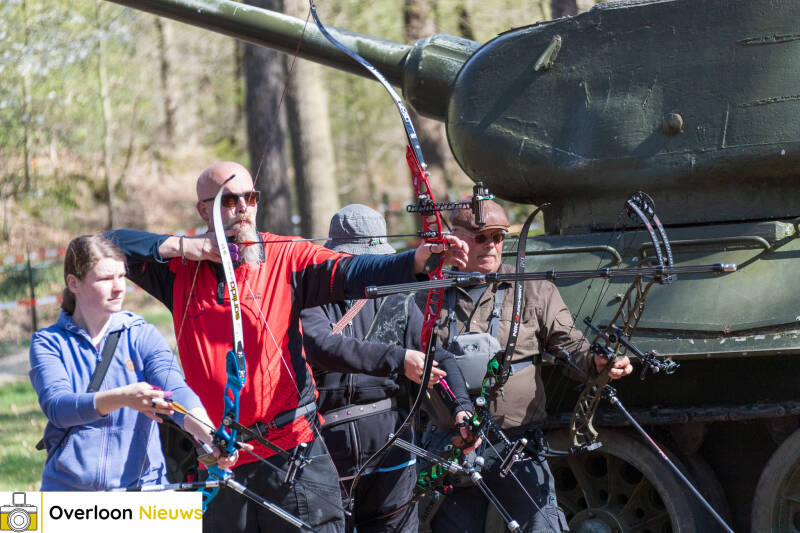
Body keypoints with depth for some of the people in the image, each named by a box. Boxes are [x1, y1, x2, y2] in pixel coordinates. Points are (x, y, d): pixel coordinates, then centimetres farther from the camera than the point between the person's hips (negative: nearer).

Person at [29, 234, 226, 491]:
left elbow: (177, 392, -10)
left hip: (141, 484, 1)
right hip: (68, 486, -1)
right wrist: (123, 397, -29)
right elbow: (56, 405, -13)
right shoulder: (48, 342, 4)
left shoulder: (143, 336, 6)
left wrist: (212, 436, -30)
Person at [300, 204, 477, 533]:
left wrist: (461, 407, -17)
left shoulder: (398, 303, 9)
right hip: (326, 454, -3)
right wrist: (396, 358, -29)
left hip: (389, 459, 3)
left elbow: (439, 358, 2)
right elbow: (323, 347, -21)